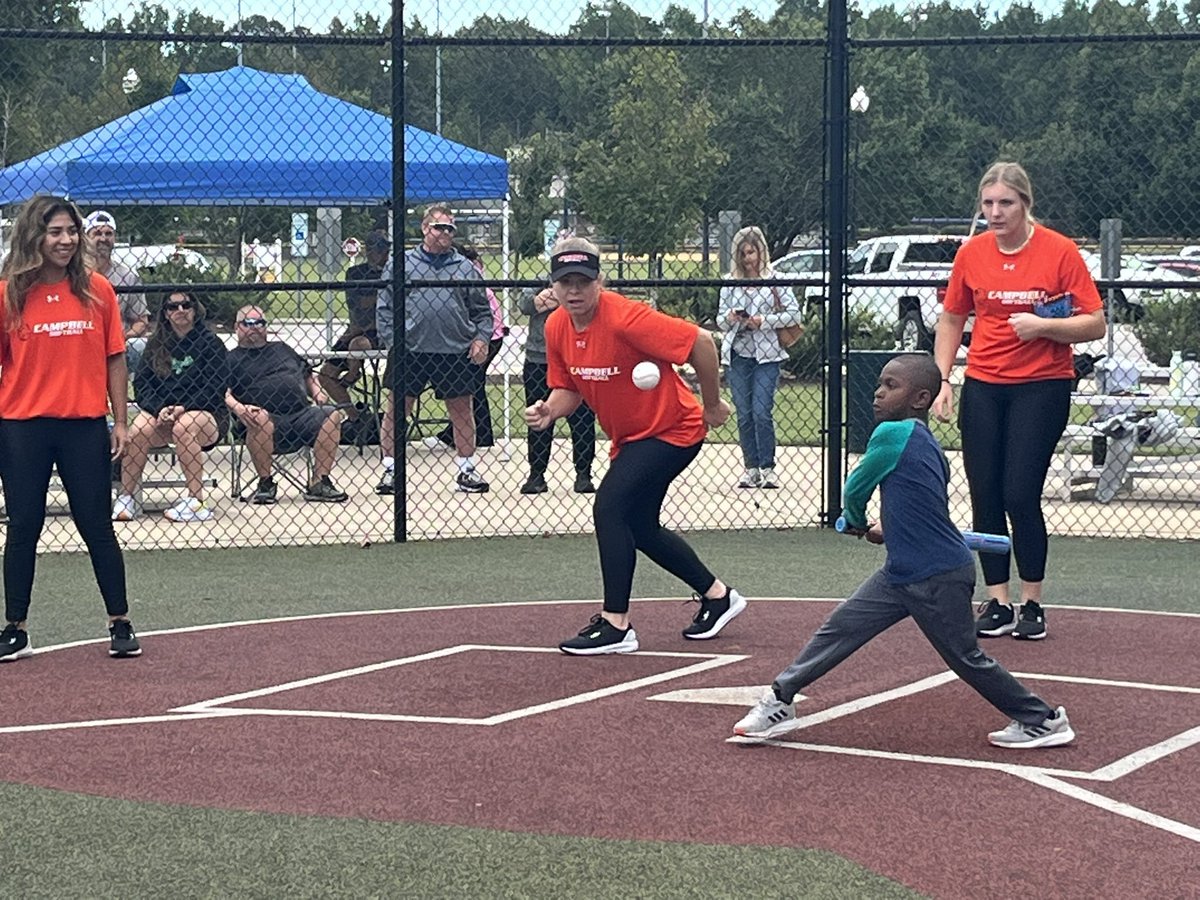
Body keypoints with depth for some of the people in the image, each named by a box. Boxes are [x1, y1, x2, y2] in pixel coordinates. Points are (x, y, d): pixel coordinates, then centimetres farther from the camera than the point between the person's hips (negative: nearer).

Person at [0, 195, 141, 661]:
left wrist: (120, 421, 3)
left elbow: (114, 360, 6)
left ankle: (120, 624, 14)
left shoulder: (97, 290, 3)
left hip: (85, 426, 0)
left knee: (97, 526, 5)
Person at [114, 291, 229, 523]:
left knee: (183, 426, -38)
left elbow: (217, 386, -8)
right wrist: (159, 409, -17)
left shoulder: (210, 343, 1)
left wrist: (183, 408, -19)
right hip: (162, 412, 3)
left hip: (205, 414, -3)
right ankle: (126, 498, -21)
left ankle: (196, 502, -32)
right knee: (139, 428, -30)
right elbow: (141, 384, 3)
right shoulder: (156, 344, 11)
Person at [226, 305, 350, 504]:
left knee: (332, 415, -21)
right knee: (260, 421, -39)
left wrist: (317, 392, 12)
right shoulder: (232, 359, 14)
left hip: (301, 415, 4)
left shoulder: (282, 349, 29)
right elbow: (223, 394, -1)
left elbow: (308, 375, 34)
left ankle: (319, 483, -20)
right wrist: (239, 409, -21)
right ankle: (265, 483, -21)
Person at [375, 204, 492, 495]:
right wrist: (392, 340, -6)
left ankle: (467, 470, 19)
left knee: (462, 410, 8)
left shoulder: (465, 267, 11)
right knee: (396, 408, 0)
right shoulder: (400, 264, 5)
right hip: (409, 351, -1)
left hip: (456, 352, 1)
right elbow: (384, 307, 4)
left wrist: (481, 338, -1)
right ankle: (390, 469, 11)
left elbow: (482, 310, 13)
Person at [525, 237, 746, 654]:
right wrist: (549, 410, -15)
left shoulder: (624, 318, -29)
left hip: (672, 429, -9)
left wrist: (712, 405, -17)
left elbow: (700, 342, -28)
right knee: (640, 528, 19)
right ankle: (717, 595, 39)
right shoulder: (556, 327, -5)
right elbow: (569, 388, 7)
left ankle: (615, 625, -13)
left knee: (609, 507, -21)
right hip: (629, 437, 9)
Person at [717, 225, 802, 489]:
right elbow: (720, 321, 12)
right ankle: (751, 468, 10)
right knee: (744, 415, 4)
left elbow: (794, 313, -2)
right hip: (737, 354, 3)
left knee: (762, 413, -10)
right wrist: (730, 318, -10)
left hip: (766, 355, -3)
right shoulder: (730, 282, 9)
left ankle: (767, 468, -2)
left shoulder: (774, 280, 0)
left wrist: (764, 321, -12)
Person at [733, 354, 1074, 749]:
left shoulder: (892, 434, -17)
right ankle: (780, 700, 11)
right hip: (902, 573, 9)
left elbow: (854, 491, -4)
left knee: (966, 658, 4)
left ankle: (1043, 720, 18)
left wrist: (859, 525, 16)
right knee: (841, 626, 6)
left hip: (939, 579, -9)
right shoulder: (929, 445, 7)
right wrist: (889, 531, 21)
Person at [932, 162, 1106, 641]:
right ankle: (997, 603, 11)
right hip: (983, 387, 4)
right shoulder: (971, 254, 2)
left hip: (1043, 386, -4)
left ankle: (1032, 604, 5)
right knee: (984, 498, 2)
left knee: (1020, 496, -9)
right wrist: (943, 381, 5)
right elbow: (951, 321, 13)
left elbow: (1095, 324, -7)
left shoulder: (1060, 251, -9)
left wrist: (1042, 325, -21)